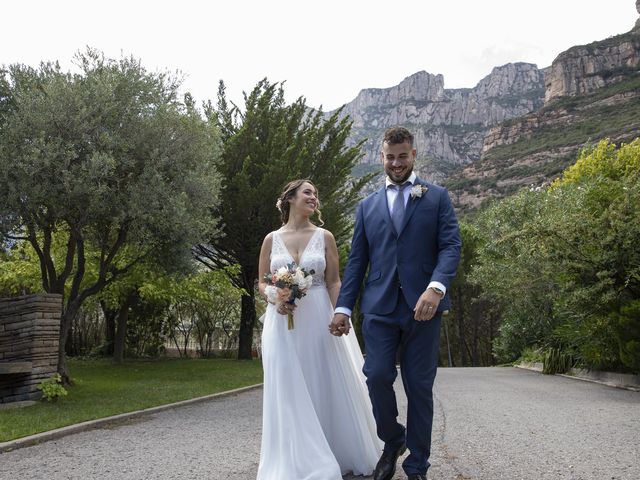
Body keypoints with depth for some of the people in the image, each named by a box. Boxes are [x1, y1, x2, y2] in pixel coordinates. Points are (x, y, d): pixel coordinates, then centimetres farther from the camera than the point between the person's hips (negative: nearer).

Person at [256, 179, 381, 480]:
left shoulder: (324, 237, 4)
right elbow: (262, 282, 8)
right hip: (283, 322, 1)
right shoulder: (272, 239, 6)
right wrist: (276, 300, -12)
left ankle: (338, 455, 23)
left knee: (326, 386, 5)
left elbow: (334, 283, 1)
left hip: (319, 320, 0)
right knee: (289, 390, 0)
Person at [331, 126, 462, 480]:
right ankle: (393, 440, 22)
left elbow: (451, 246, -3)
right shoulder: (367, 206, 16)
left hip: (422, 306, -1)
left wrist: (436, 286, -21)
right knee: (377, 377, -7)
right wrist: (343, 307, 4)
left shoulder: (437, 198, 9)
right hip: (379, 306, 2)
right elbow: (356, 261, 13)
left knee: (419, 387, 3)